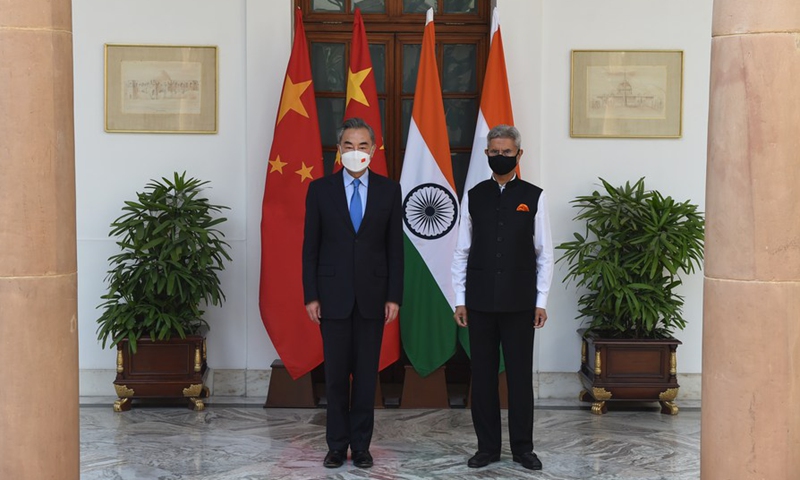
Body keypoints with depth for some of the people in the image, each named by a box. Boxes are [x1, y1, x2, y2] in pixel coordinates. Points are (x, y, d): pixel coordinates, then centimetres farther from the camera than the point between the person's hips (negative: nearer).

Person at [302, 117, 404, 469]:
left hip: (372, 294, 1)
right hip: (333, 295, -1)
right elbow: (310, 247, 1)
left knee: (367, 373, 6)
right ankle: (337, 445, 16)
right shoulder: (320, 189, 0)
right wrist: (310, 296, -4)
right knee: (336, 373, 5)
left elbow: (395, 247, 3)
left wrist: (394, 296, -2)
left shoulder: (389, 190, 2)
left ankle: (361, 445, 16)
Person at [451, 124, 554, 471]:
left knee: (520, 375, 4)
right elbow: (462, 252, 6)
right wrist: (460, 300, 2)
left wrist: (541, 302, -2)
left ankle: (522, 447, 16)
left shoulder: (534, 197, 0)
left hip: (519, 303, -1)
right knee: (483, 375, 7)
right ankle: (487, 446, 17)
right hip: (480, 302, 1)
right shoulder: (474, 196, 5)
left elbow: (544, 254, 2)